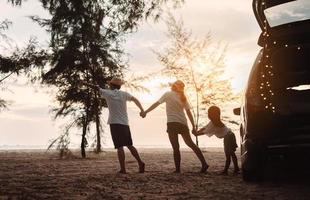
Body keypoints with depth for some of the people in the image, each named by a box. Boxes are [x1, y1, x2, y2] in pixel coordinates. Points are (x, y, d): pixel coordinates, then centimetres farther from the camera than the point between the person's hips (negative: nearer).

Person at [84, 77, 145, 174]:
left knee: (120, 147, -7)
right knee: (129, 145, 13)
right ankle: (140, 163, 3)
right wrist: (142, 110, 15)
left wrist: (86, 83, 25)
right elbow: (135, 100, 9)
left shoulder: (108, 93, 1)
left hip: (115, 123, -3)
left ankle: (123, 169, -11)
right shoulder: (124, 94, 7)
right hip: (125, 123, 3)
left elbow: (96, 87, 11)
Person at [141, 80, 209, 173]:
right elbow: (189, 112, 10)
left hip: (172, 123, -5)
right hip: (183, 123, 5)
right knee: (190, 143, 13)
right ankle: (204, 163, 10)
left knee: (176, 147, -2)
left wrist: (145, 112, -4)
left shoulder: (168, 94, 0)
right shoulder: (183, 97, 13)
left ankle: (178, 169, -1)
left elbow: (156, 104, -6)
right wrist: (193, 126, 12)